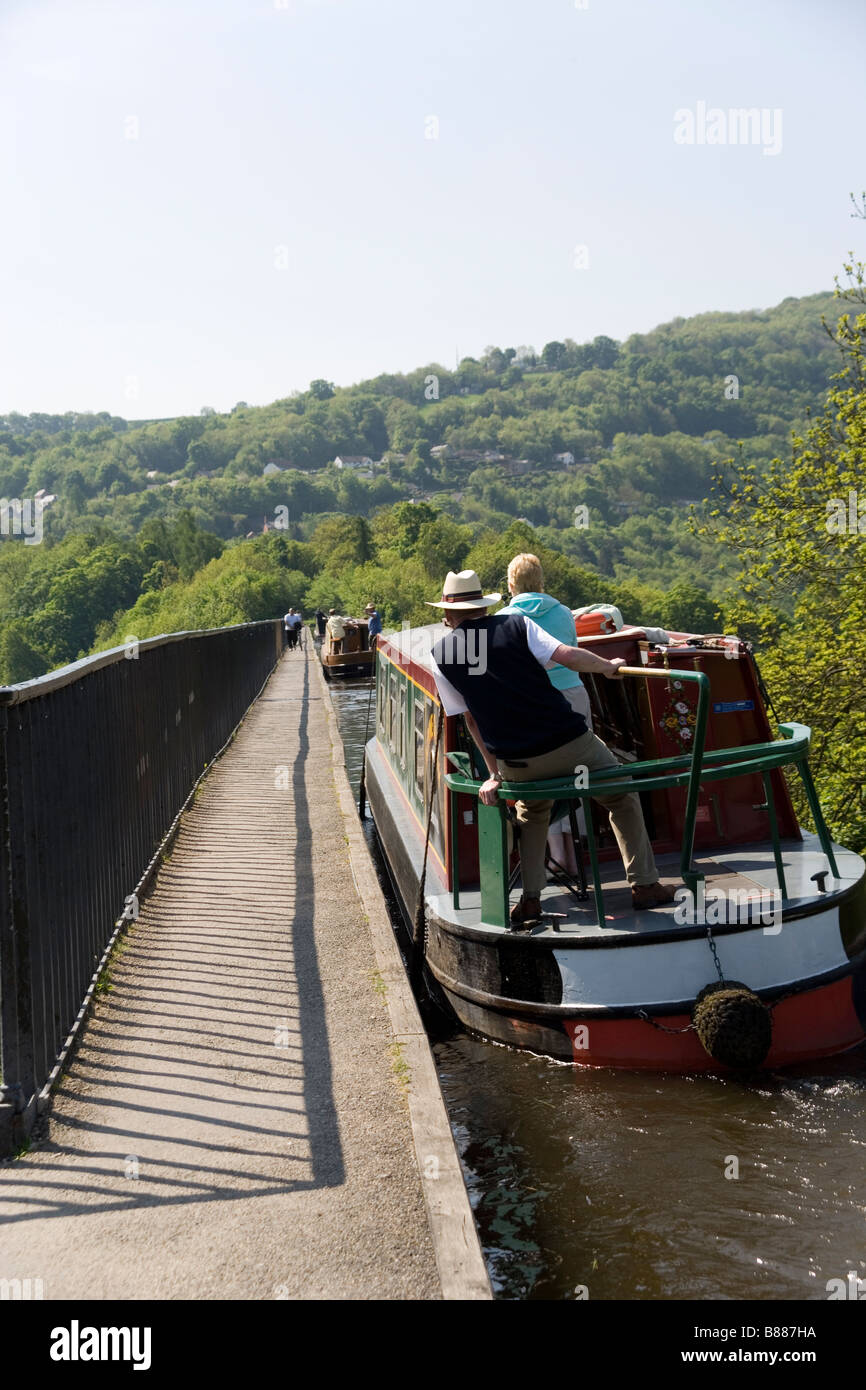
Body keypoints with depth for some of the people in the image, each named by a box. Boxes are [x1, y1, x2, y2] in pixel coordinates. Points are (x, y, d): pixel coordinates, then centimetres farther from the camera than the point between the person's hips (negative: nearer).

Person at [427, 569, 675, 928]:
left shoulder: (441, 655, 4)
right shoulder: (515, 624, 0)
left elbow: (469, 718, 7)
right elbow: (568, 656, -10)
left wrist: (495, 773, 11)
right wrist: (608, 666, 9)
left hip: (516, 763, 2)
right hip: (569, 743, -2)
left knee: (531, 814, 32)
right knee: (623, 798, 21)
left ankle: (530, 898, 21)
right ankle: (645, 885, 20)